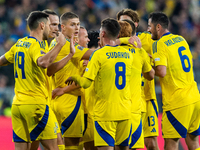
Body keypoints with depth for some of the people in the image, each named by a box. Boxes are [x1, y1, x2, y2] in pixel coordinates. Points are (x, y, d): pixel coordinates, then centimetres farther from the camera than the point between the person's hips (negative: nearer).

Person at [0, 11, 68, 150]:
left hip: (17, 104, 8)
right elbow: (43, 63, -32)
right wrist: (59, 45, -23)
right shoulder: (36, 45, -11)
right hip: (36, 103, -8)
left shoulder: (19, 43, 13)